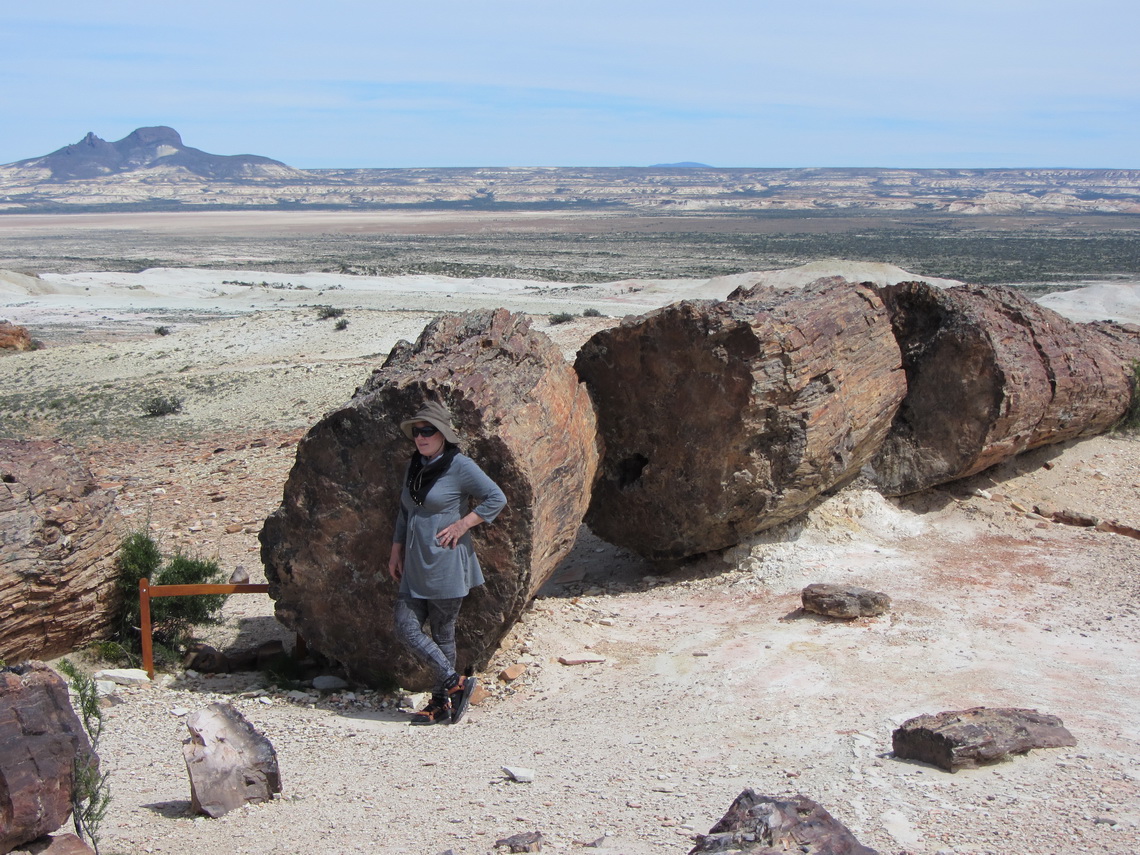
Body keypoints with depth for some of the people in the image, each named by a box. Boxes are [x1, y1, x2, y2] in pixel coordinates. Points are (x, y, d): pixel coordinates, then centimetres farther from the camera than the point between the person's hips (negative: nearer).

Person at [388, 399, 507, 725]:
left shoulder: (460, 467, -10)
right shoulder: (414, 468, 12)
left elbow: (496, 499, -11)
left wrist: (462, 525, -14)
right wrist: (396, 551, 17)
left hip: (446, 566, -7)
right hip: (414, 567, 7)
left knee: (442, 634, 1)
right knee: (406, 628, 1)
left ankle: (442, 703, 15)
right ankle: (455, 683, 12)